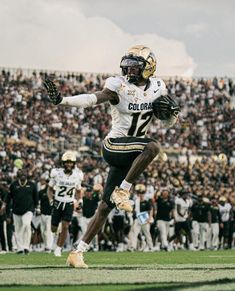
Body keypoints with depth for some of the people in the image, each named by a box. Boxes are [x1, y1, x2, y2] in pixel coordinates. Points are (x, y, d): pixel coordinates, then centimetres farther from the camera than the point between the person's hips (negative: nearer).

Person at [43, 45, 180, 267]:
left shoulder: (157, 88, 6)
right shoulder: (119, 86, -10)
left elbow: (168, 123, 17)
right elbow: (92, 99, -24)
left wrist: (171, 111, -8)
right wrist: (61, 100, -40)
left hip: (132, 154, 5)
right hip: (114, 146, -5)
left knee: (106, 206, 3)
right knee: (152, 147, -33)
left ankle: (77, 253, 7)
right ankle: (121, 191, -20)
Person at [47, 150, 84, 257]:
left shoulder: (77, 175, -3)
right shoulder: (57, 173, -10)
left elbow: (78, 191, 14)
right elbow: (50, 189, 4)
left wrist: (79, 200, -2)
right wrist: (51, 199, -11)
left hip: (69, 204, 1)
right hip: (58, 203, -1)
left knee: (65, 227, -15)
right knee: (53, 229, 3)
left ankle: (58, 248, -3)